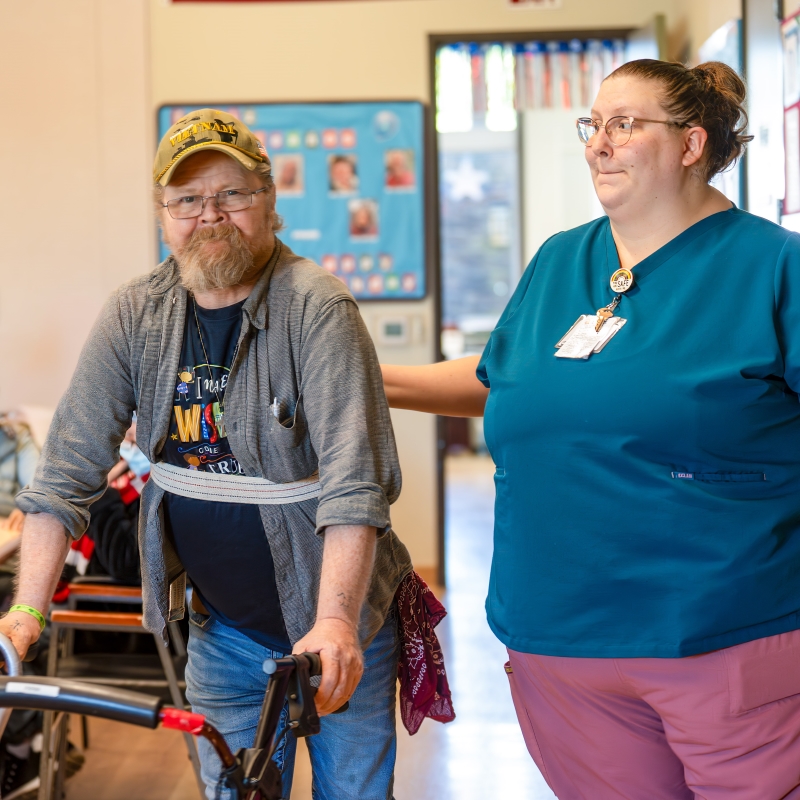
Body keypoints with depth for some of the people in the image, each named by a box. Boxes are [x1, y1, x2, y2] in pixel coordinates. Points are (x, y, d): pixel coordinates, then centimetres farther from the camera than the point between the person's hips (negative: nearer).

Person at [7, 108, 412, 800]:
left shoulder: (317, 309, -17)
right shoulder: (133, 317, -3)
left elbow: (354, 487, -25)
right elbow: (67, 474, -3)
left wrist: (335, 622, -35)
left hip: (336, 623, -3)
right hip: (224, 631, 4)